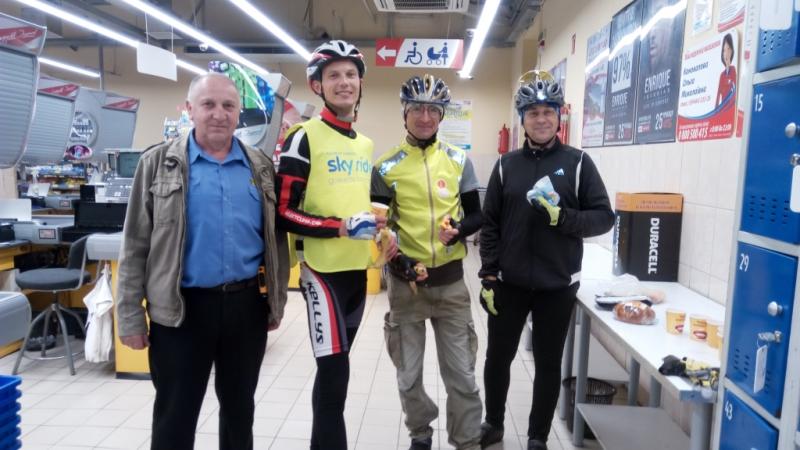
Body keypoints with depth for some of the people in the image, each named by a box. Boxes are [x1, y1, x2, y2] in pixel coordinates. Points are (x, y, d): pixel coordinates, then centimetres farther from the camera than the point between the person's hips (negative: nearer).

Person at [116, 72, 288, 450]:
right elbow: (135, 245, -2)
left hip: (247, 304, 3)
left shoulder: (261, 166, 5)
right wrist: (131, 316, -3)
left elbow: (275, 239, 10)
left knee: (240, 409, 18)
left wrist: (276, 302, 10)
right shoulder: (159, 162, -2)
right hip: (183, 308, -2)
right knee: (174, 417, 10)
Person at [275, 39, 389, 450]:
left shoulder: (366, 144, 15)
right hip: (323, 269, -7)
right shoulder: (304, 137, -10)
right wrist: (339, 228, -23)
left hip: (358, 267, 8)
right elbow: (283, 212, -14)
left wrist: (377, 223, 7)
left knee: (334, 367, 18)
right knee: (334, 369, -5)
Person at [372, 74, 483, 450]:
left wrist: (459, 230, -16)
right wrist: (396, 260, -16)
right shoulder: (386, 167, -3)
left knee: (462, 374, 6)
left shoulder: (459, 161, 2)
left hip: (450, 281, 1)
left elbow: (477, 216, 5)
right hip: (405, 282, 0)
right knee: (408, 374, 13)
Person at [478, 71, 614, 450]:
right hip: (509, 283, 2)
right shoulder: (506, 165, 4)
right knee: (498, 357, 13)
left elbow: (604, 217, -3)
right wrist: (488, 276, -2)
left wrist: (562, 217, -20)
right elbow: (490, 224, 3)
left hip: (557, 286, -1)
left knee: (548, 364, 10)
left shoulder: (577, 163, 0)